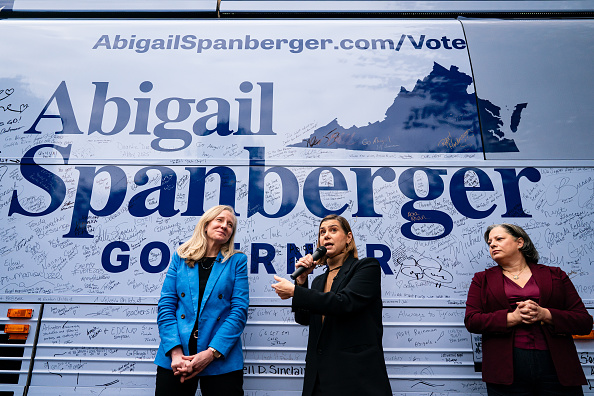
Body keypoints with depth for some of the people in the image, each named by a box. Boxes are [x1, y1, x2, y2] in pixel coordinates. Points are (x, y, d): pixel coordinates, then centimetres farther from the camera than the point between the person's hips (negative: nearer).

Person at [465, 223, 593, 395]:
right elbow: (471, 320, -2)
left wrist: (545, 315, -13)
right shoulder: (482, 279, 9)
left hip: (556, 367, 1)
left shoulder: (555, 276, 11)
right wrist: (513, 317, -14)